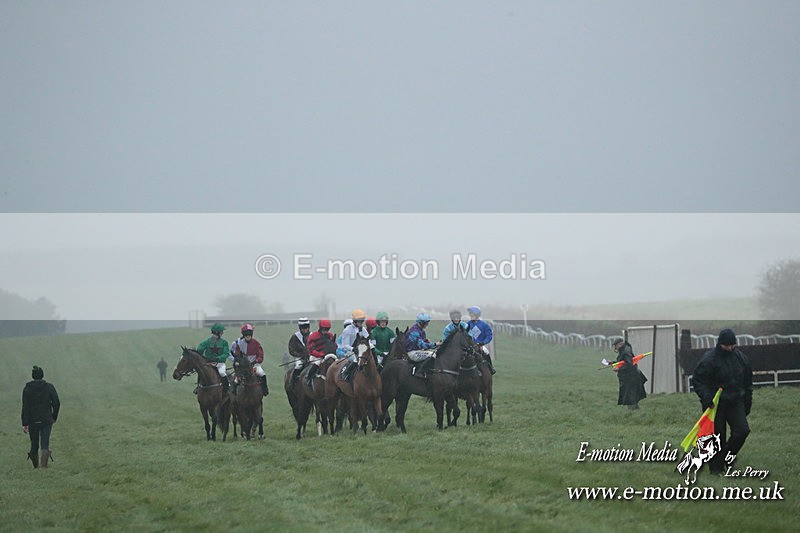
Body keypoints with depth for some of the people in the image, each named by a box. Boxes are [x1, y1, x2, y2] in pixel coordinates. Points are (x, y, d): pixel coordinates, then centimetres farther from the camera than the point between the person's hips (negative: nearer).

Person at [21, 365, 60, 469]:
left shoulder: (27, 389, -3)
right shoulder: (49, 387, -3)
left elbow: (25, 407, -7)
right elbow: (57, 403, -2)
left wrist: (25, 424, -7)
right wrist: (54, 417, 12)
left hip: (32, 421, 1)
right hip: (47, 420, -1)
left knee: (34, 445, 15)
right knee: (45, 445, -3)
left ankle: (36, 467, 27)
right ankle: (44, 465, -23)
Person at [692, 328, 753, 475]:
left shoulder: (741, 357, 6)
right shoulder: (709, 359, -12)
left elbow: (747, 381, 17)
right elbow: (697, 380, -11)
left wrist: (747, 401, 16)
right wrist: (706, 396, -24)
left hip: (735, 402, 5)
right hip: (715, 404, -5)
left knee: (742, 430, -9)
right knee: (717, 435, -2)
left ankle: (727, 456, 13)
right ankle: (715, 466, 12)